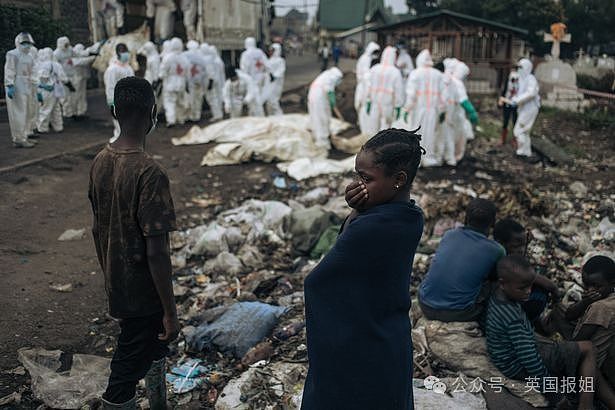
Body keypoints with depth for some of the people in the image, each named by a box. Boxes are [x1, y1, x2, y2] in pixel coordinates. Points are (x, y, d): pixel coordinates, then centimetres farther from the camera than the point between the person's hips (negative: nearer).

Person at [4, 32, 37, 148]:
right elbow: (9, 72, -14)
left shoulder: (29, 56, 18)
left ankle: (23, 137, 26)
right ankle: (19, 140, -2)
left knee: (27, 113, 15)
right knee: (19, 114, -7)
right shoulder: (12, 55, -8)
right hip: (17, 88, -9)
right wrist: (10, 86, -21)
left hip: (27, 88, 9)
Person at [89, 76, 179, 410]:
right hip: (143, 294, -8)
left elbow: (97, 229, 9)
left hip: (115, 287, 8)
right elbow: (156, 251, -26)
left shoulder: (100, 162, -2)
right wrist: (170, 311, -17)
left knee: (155, 346, 28)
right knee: (126, 374, 7)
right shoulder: (149, 172, -27)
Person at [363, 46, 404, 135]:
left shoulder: (374, 69, -3)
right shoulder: (396, 72, -12)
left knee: (371, 128, 10)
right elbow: (398, 91, -9)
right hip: (388, 105, -3)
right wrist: (398, 107, -2)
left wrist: (368, 103, 6)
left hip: (374, 104, 3)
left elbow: (369, 87, 0)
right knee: (385, 128, 7)